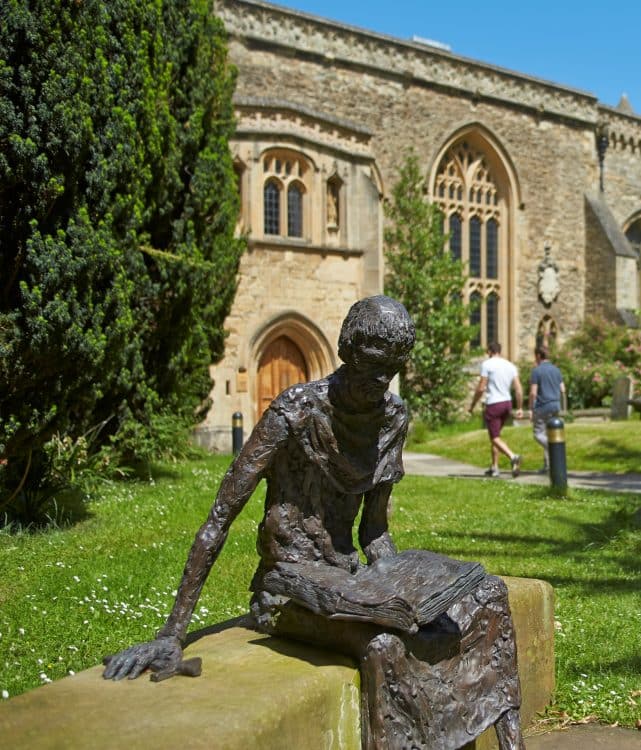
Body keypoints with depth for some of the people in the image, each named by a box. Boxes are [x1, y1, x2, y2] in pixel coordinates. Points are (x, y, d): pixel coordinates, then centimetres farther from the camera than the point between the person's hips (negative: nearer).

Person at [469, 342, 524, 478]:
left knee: (495, 437, -5)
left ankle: (513, 457, -30)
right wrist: (520, 408, 8)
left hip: (493, 404, -6)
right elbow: (518, 389, 4)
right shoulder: (511, 366, 10)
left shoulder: (487, 364, -7)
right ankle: (494, 467, 19)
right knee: (494, 435, 19)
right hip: (507, 403, 6)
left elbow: (481, 388, -10)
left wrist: (472, 404, 1)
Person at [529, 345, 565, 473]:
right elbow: (562, 389, 10)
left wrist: (531, 409, -8)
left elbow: (533, 392, -14)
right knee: (548, 435, 11)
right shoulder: (556, 369, 9)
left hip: (542, 407, -7)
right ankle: (547, 465, 11)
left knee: (538, 434, 1)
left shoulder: (536, 371, -10)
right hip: (555, 406, 7)